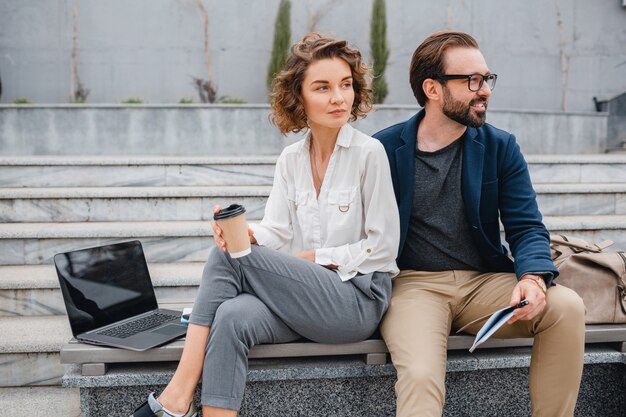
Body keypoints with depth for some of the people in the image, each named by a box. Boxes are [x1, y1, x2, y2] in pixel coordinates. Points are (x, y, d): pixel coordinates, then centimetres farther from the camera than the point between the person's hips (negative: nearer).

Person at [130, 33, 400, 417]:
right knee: (233, 317, -29)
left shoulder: (368, 153, -6)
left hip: (359, 299, -5)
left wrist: (315, 257, -8)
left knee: (228, 256, -21)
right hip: (306, 293, 5)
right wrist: (245, 233, -19)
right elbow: (277, 233, 3)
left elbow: (382, 247, -6)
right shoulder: (291, 160, 11)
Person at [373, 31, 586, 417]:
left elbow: (526, 227, 3)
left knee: (567, 307, -22)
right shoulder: (384, 149, 0)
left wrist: (533, 276, -19)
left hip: (485, 282, 4)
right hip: (414, 284, -3)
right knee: (421, 376, -32)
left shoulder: (500, 147, 7)